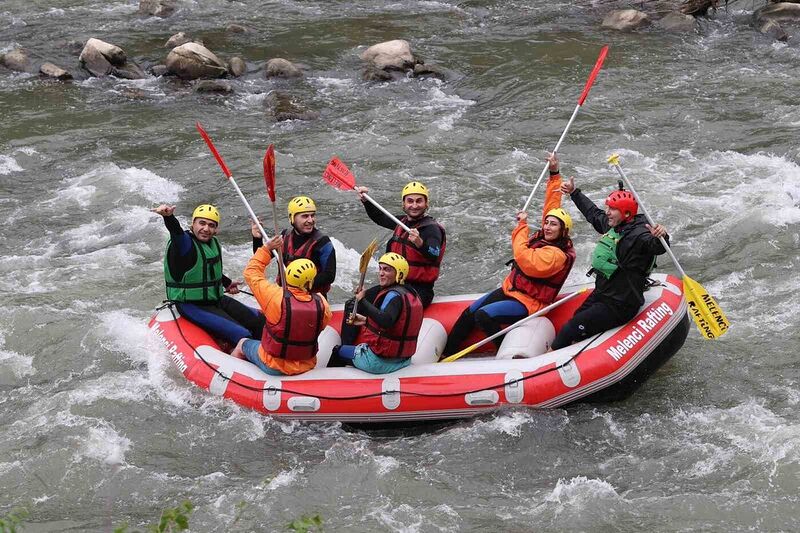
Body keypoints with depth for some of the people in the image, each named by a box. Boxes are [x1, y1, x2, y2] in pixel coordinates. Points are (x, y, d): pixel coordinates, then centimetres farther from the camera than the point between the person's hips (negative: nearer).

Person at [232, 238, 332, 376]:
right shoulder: (322, 304, -19)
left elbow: (251, 272, -11)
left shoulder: (275, 296, -26)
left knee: (242, 344, 26)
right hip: (307, 366, 3)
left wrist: (267, 248, -2)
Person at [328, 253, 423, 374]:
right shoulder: (411, 294, 7)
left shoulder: (394, 295, -21)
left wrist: (363, 301, -33)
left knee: (338, 352, 12)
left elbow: (386, 322, -39)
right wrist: (366, 320, 19)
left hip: (379, 361, -9)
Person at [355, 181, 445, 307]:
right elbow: (379, 218, 32)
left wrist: (420, 243, -49)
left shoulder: (432, 228, -12)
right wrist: (366, 200, 19)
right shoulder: (403, 222, 11)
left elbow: (434, 256, -31)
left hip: (419, 290, -8)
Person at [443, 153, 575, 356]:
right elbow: (551, 206, 14)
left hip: (528, 303, -9)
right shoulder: (544, 237, 4)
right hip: (510, 289, 9)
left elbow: (526, 261, -32)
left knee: (483, 316, -27)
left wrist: (522, 226, -20)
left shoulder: (557, 255, -22)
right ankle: (446, 353, 4)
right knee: (469, 313, -1)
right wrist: (555, 174, 16)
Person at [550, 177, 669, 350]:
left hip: (619, 306, -10)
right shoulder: (612, 225, 5)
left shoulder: (638, 235, -23)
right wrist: (574, 193, 30)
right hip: (601, 294, 10)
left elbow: (656, 247, -42)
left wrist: (660, 237, -64)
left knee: (571, 330, -14)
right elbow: (593, 212, 24)